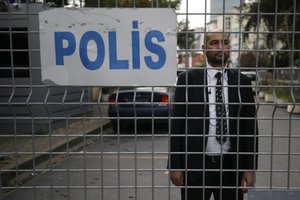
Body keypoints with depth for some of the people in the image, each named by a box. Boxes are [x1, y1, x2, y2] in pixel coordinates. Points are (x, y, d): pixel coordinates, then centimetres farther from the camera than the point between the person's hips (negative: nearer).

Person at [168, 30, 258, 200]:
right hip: (195, 166, -1)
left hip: (231, 166, 2)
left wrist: (250, 168, 0)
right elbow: (177, 123, -3)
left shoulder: (242, 82, 3)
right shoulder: (188, 79, -3)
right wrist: (175, 165, -5)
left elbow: (250, 126, 4)